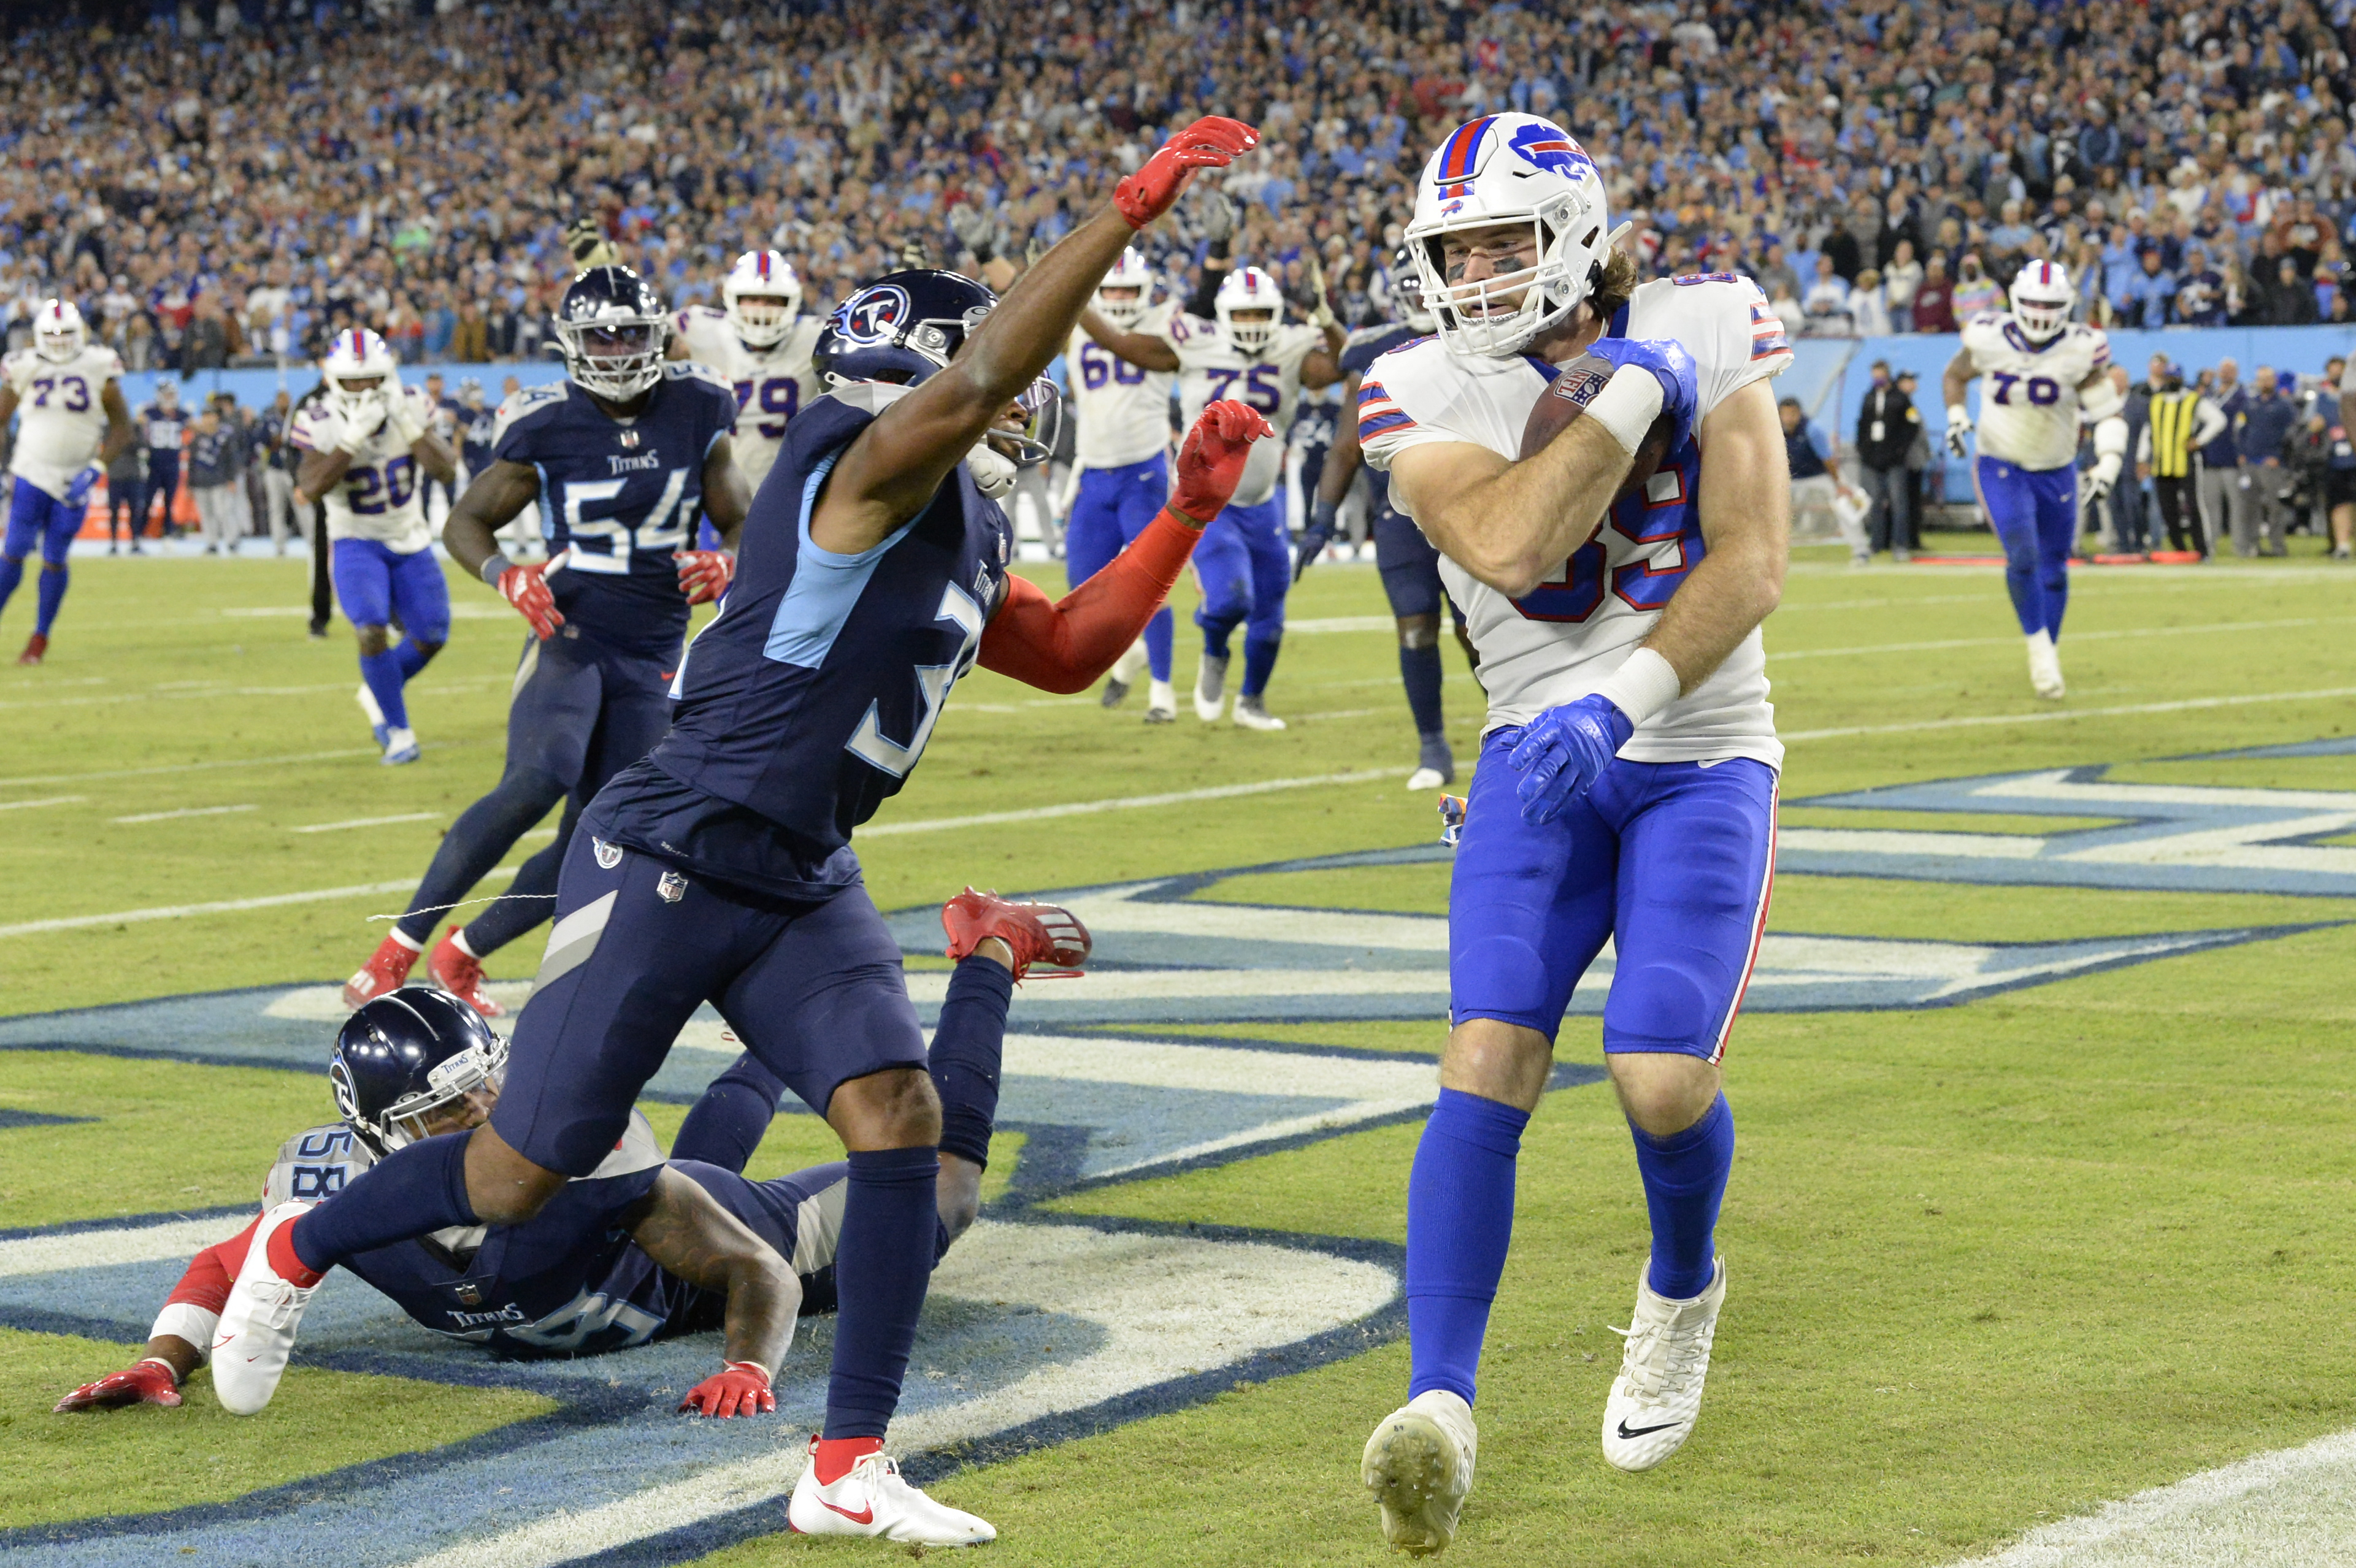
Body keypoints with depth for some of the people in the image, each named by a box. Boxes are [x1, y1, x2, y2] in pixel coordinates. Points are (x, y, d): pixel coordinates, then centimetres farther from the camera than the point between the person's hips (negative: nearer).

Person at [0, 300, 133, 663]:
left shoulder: (98, 368, -5)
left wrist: (95, 470, -12)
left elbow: (121, 429, -1)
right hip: (31, 473, 1)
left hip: (74, 480, 0)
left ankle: (41, 637, 14)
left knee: (54, 559, 0)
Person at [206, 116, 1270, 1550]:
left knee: (902, 1116, -11)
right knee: (526, 1173, 3)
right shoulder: (869, 467, -16)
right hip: (670, 860, -8)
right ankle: (299, 1249, 33)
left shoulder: (964, 536, 12)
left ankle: (851, 1470, -6)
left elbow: (1066, 653, 23)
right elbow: (976, 379, -35)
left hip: (800, 888, 8)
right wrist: (1132, 209, -36)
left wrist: (1188, 516, 14)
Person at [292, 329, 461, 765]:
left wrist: (408, 425, -33)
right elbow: (310, 489, -32)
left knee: (430, 638, 4)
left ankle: (378, 695, 34)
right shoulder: (319, 423, -18)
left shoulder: (410, 407, -12)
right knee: (372, 632, -23)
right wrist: (354, 437, -39)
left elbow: (445, 472, -21)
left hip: (410, 540, 3)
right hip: (357, 544, -3)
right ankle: (398, 732, -7)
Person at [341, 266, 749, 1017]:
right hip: (570, 634, -4)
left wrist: (726, 563, -14)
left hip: (654, 654, 4)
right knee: (538, 781, -30)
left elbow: (740, 522, 10)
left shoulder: (697, 410, 1)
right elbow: (465, 522, 2)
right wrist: (507, 577, -19)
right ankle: (400, 947, -23)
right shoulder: (546, 425, -6)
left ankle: (462, 955, 22)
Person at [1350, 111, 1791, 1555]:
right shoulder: (1428, 393, -5)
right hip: (1542, 765, 1)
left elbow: (1752, 565, -14)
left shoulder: (1709, 330, -6)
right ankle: (1442, 1407, -18)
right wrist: (1632, 389, -21)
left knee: (1663, 1080, -14)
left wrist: (1620, 706, -26)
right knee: (1491, 1064, -18)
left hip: (1702, 757, -1)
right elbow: (1506, 546, -23)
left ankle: (1684, 1289, 21)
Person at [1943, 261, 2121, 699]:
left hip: (2057, 473, 2)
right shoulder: (1991, 339, -12)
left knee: (2054, 571, 10)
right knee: (2023, 556, -21)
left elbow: (2107, 413, -8)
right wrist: (1955, 417, -8)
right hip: (2001, 469, -2)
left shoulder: (2080, 350, -14)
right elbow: (1955, 375, 8)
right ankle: (2039, 647, -2)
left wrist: (2108, 463, -21)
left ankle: (2048, 653, 29)